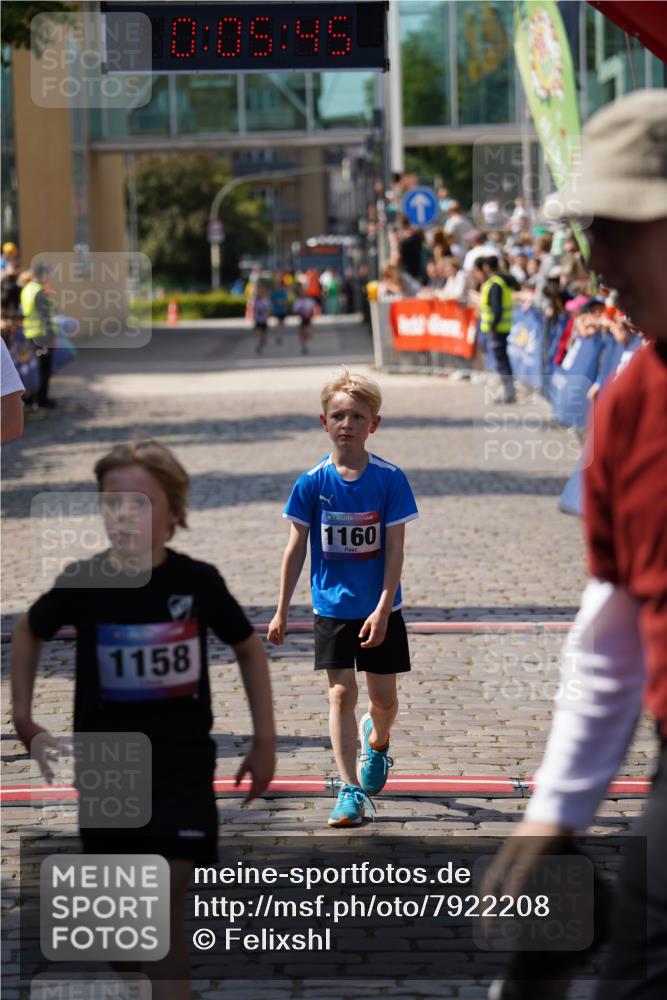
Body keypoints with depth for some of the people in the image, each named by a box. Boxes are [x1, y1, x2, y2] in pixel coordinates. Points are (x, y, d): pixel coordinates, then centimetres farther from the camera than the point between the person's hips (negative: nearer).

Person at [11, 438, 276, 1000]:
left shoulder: (198, 581, -10)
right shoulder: (83, 582, -9)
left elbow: (247, 647, 6)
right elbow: (29, 633, 11)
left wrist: (264, 741, 6)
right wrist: (24, 719, 8)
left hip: (183, 762, -1)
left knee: (169, 899, -8)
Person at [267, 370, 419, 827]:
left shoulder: (390, 479, -9)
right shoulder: (313, 482, -6)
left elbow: (395, 549, -9)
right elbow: (297, 548, 0)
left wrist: (382, 609, -16)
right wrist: (282, 610, 1)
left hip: (380, 609, 0)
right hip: (332, 606, 0)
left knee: (384, 697, 8)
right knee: (342, 693, -7)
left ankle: (377, 740, 43)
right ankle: (351, 791, -4)